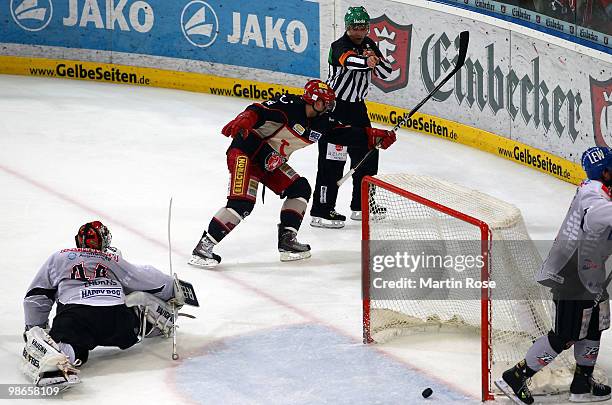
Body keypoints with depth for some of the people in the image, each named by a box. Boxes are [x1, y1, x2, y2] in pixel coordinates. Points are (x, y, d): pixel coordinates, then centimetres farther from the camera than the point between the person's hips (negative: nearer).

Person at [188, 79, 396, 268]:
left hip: (270, 163, 10)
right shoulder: (289, 105, -18)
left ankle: (287, 241, 10)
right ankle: (203, 248, -20)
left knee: (300, 189, 6)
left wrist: (376, 136, 4)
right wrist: (242, 121, -47)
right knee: (242, 204, -21)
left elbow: (345, 134, 12)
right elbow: (258, 111, -28)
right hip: (245, 151, -10)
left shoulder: (321, 124, 7)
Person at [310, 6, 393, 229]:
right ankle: (320, 212, -12)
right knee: (332, 158, -12)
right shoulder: (339, 46, -18)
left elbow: (386, 72, 2)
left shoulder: (369, 44, 6)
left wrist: (376, 60, -19)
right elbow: (347, 60, -42)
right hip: (334, 106, -8)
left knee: (367, 153, 13)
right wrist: (365, 61, -63)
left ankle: (361, 205, 27)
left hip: (357, 106, 8)